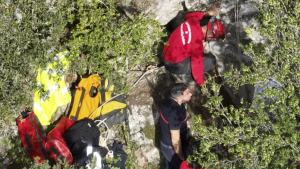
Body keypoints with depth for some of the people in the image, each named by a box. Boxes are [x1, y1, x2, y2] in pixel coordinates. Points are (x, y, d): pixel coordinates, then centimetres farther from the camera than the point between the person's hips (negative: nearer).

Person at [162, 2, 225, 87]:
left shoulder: (193, 21, -9)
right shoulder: (197, 43, -30)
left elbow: (187, 16, 18)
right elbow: (197, 65, -20)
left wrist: (207, 13, 10)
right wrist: (201, 84, -4)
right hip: (174, 65, -9)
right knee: (211, 60, -10)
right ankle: (184, 74, 0)